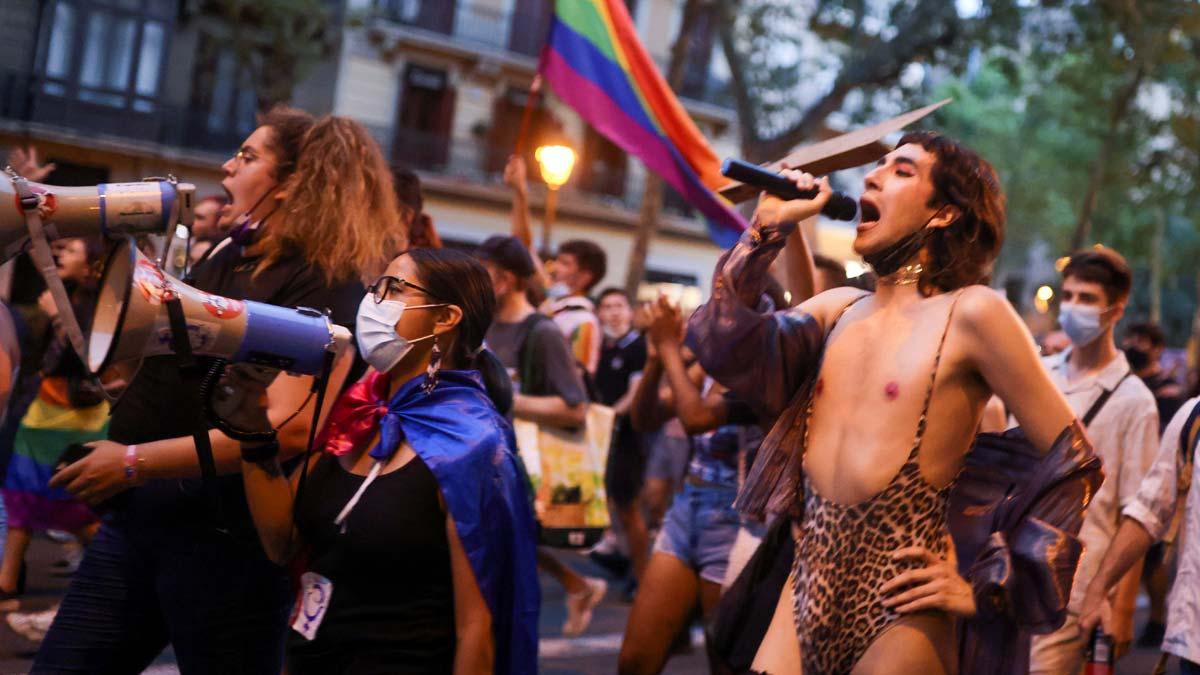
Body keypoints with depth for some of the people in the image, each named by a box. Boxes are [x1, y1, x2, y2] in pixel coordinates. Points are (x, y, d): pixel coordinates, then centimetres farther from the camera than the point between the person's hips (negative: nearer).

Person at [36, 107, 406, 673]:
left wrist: (136, 462, -20)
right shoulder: (230, 255, 13)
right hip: (139, 515, 9)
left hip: (226, 538, -9)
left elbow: (291, 427, -25)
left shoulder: (324, 284, -14)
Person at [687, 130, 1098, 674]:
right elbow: (723, 346, 3)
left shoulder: (971, 313, -6)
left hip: (900, 612, -5)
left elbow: (1072, 462, -6)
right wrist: (768, 227, 3)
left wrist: (988, 589, -6)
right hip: (807, 588, 5)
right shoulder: (840, 308, 12)